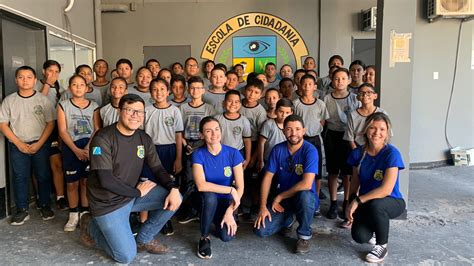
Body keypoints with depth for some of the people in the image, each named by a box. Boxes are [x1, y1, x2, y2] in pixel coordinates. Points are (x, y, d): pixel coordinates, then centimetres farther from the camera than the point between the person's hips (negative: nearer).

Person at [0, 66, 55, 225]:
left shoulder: (43, 99, -2)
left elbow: (50, 123, -3)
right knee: (19, 178, 6)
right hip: (17, 146, 1)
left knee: (43, 176, 6)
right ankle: (22, 210, 17)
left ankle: (45, 206, 21)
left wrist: (39, 144, -10)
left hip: (40, 145, -1)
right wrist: (19, 143, -9)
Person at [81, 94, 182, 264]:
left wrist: (173, 188, -19)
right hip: (108, 203, -6)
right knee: (126, 257, -5)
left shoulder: (144, 138, 0)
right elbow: (106, 180, -24)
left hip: (133, 194, 6)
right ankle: (90, 227, 19)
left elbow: (158, 168, 0)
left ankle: (144, 239, 10)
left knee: (174, 198, -11)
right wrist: (138, 192, -16)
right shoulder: (103, 139, -20)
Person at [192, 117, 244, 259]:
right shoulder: (198, 154, -15)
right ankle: (204, 237, -11)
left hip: (226, 201, 1)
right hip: (207, 201, -1)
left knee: (227, 236, -20)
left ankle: (218, 220, 17)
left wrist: (230, 211, -21)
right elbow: (201, 185, -27)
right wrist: (230, 190, -26)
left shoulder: (233, 153, -12)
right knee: (210, 196, -36)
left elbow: (240, 187, -12)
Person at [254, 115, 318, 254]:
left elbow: (307, 184, -27)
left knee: (304, 195, -39)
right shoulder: (278, 149, -5)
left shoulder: (310, 150, -18)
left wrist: (279, 197, -18)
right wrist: (263, 206, -14)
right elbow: (267, 178, -4)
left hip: (304, 198, -3)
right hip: (281, 199, 3)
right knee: (260, 230, -14)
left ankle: (304, 235, -9)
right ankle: (287, 220, 20)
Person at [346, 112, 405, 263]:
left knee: (375, 205, -38)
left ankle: (382, 246, -9)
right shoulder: (358, 153, -6)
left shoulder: (392, 154, -20)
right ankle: (372, 226, 21)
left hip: (391, 201, -3)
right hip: (366, 203, 3)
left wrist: (358, 201, -24)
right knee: (359, 237, -19)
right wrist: (351, 204, -6)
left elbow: (386, 190, -25)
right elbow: (355, 182, 6)